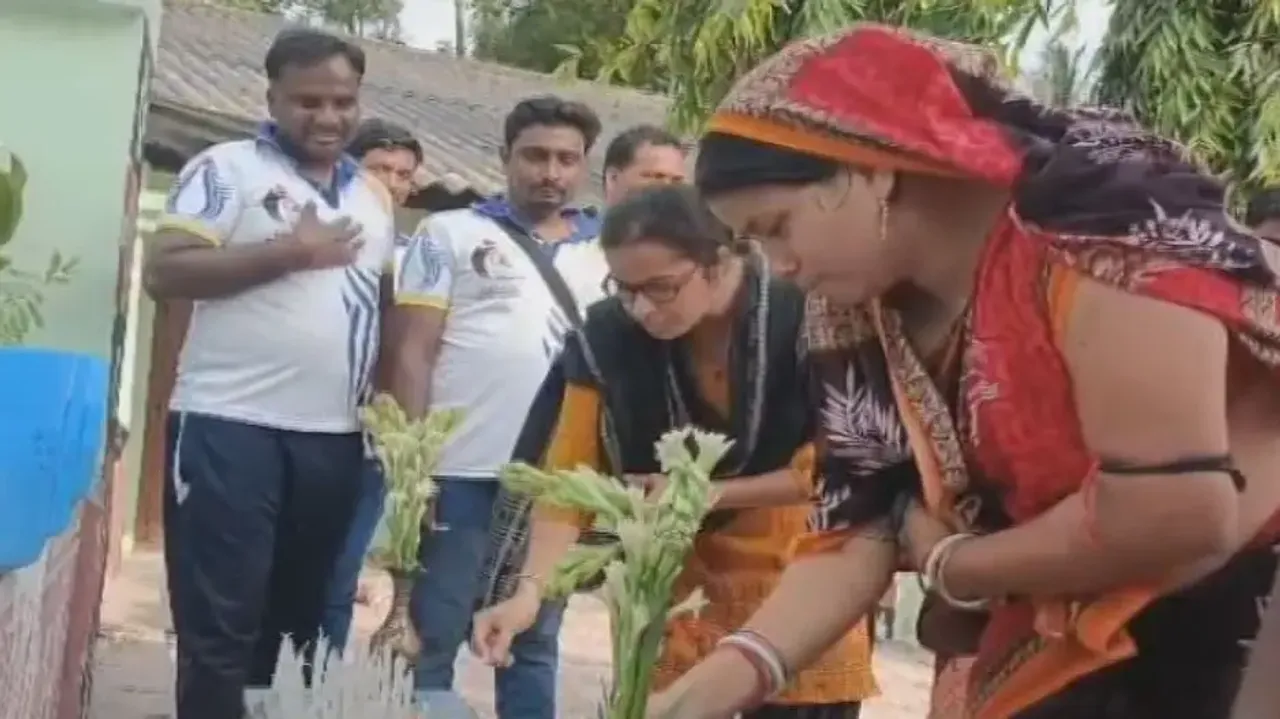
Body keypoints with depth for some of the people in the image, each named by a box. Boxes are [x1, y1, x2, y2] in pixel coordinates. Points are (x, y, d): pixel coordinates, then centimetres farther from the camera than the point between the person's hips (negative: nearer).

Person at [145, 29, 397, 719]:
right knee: (219, 628, -4)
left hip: (335, 438, 6)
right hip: (230, 428, -5)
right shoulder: (227, 169, -1)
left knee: (298, 625, 12)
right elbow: (164, 273, -12)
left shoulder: (374, 198, 16)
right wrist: (291, 252, -15)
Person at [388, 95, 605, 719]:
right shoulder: (452, 233, 4)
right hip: (462, 470, -3)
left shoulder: (607, 252, 13)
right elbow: (414, 353, -1)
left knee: (535, 645, 12)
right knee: (431, 641, 3)